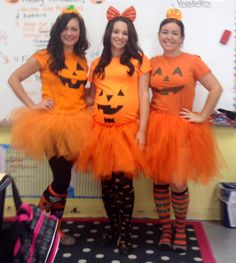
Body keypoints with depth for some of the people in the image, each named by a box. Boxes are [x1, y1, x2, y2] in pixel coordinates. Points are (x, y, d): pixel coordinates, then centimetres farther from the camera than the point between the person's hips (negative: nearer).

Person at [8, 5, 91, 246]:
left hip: (76, 124, 5)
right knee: (62, 179, -5)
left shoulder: (82, 61, 11)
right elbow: (13, 79, -3)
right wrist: (32, 105, -11)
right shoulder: (45, 56, -3)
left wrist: (89, 101, 2)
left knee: (63, 178, 11)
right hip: (51, 123, -5)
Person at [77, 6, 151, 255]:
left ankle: (124, 233, 14)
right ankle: (113, 228, 26)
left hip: (127, 129, -3)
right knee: (107, 181, 8)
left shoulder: (138, 59, 6)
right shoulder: (97, 64, 15)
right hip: (100, 129, 3)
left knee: (123, 181, -4)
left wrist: (142, 130, -7)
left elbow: (143, 96, 0)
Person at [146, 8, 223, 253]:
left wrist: (203, 116, -5)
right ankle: (165, 228, 26)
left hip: (183, 128, -2)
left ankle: (180, 229, 24)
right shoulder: (152, 63, 5)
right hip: (156, 127, 2)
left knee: (178, 184, -3)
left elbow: (216, 88, -2)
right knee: (159, 181, 6)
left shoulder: (193, 61, -2)